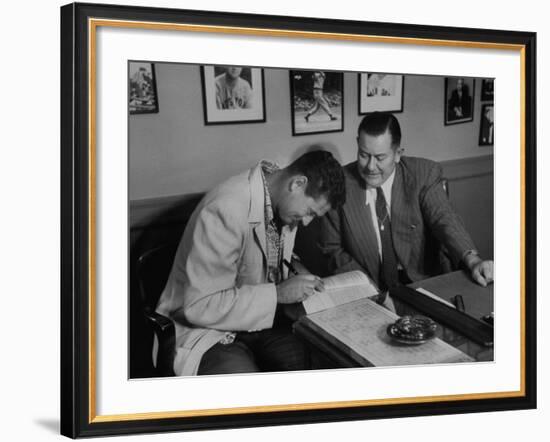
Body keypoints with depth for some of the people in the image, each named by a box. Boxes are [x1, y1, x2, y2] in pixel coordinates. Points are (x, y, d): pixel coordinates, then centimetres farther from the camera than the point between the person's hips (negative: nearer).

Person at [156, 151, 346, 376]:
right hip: (204, 330, -7)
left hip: (254, 321, 7)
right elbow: (199, 306, -27)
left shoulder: (282, 200, -1)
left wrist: (294, 269, -1)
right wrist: (277, 293, -26)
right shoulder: (225, 210, -27)